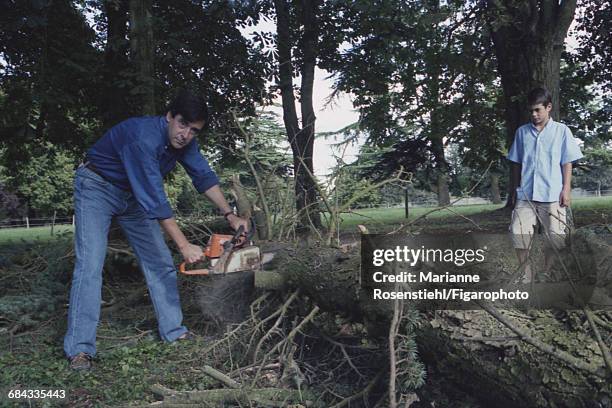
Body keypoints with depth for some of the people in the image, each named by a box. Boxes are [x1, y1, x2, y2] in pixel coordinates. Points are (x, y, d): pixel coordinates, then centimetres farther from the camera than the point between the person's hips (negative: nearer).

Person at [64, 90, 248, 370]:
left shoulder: (185, 142, -13)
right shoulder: (143, 137, -36)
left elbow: (204, 176, -2)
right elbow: (155, 199, -38)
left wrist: (229, 215, -10)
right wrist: (184, 246, -36)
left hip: (134, 194, 7)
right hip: (96, 189, -7)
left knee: (160, 261, 2)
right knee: (90, 265, -17)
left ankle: (173, 331, 10)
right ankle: (80, 349, -13)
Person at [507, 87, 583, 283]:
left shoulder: (562, 131, 3)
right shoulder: (522, 132, 9)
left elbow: (567, 163, 2)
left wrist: (566, 189, -5)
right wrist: (515, 189, 10)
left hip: (552, 194, -2)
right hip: (525, 194, 2)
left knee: (555, 235, 4)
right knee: (518, 232, -5)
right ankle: (526, 274, 9)